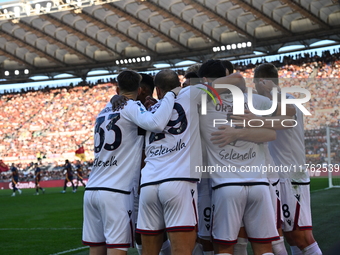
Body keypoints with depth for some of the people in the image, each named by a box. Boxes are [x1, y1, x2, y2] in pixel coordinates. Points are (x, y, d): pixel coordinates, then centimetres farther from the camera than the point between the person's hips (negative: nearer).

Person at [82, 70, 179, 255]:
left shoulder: (104, 111, 18)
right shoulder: (131, 107, -2)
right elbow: (156, 124, -21)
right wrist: (171, 94, -7)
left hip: (91, 190, 7)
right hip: (116, 192, -7)